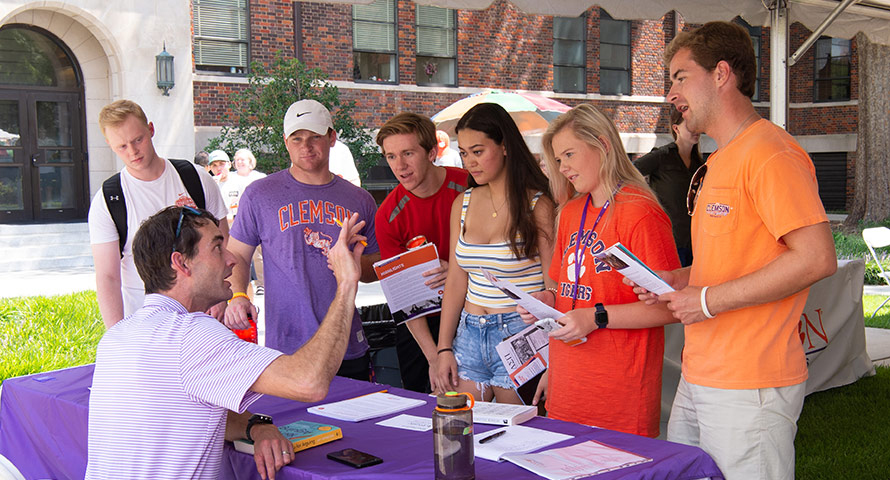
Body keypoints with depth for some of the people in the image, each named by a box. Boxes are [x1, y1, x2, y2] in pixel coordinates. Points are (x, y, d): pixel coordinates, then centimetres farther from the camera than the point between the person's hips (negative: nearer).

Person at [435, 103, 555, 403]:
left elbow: (553, 288, -10)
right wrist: (445, 349, 6)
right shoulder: (463, 204, 9)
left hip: (519, 336, -5)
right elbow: (456, 279, 11)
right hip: (468, 336, 5)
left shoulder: (538, 207, -8)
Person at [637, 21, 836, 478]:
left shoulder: (770, 153, -13)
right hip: (697, 378, 9)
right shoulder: (718, 163, 18)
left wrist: (710, 299, -18)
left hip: (749, 389, -9)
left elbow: (817, 258, -22)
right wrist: (676, 279, 9)